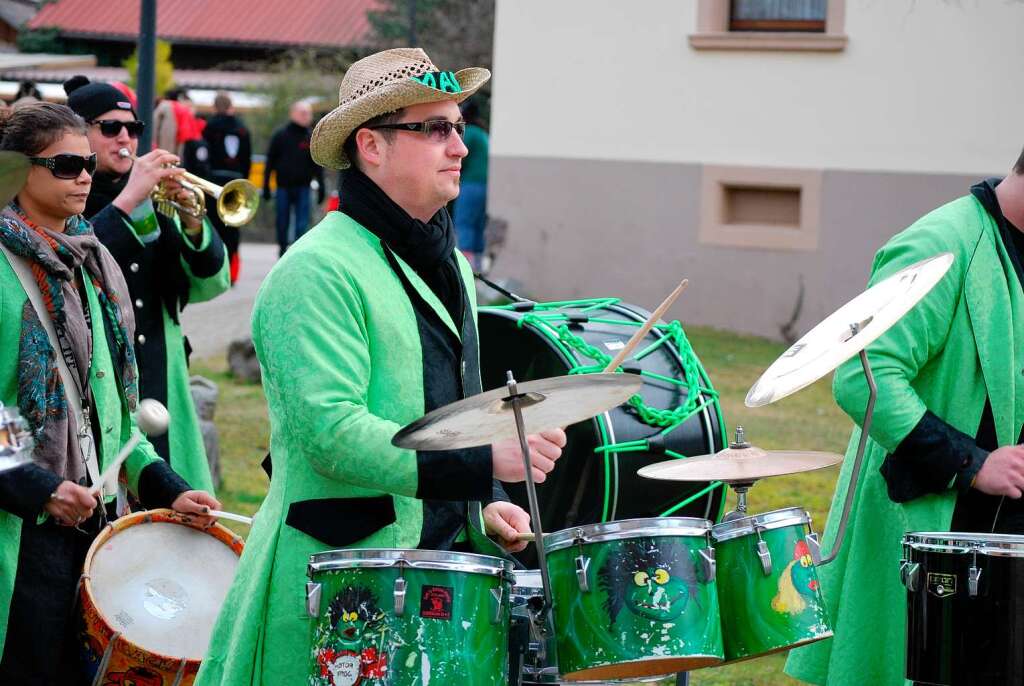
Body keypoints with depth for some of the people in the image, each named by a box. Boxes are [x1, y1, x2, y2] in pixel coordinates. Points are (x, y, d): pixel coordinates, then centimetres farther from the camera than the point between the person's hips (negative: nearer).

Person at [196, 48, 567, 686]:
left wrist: (484, 508, 11)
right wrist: (486, 460, -25)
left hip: (444, 561, 8)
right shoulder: (317, 271, -13)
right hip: (343, 575, -8)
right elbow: (330, 431, -23)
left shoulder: (449, 263, 16)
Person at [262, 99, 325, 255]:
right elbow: (270, 161, 4)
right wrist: (266, 185, 1)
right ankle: (283, 250, 23)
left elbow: (317, 165, 9)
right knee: (282, 223, 7)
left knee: (302, 224, -7)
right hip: (283, 188, 0)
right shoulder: (280, 135, 2)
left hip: (302, 188, 0)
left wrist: (320, 187, 3)